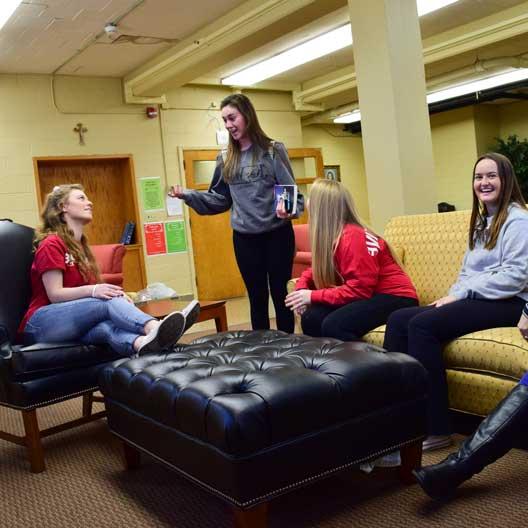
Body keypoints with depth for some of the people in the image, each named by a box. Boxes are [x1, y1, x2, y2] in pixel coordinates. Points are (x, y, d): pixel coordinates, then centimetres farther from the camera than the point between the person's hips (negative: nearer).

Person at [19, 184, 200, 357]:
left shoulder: (80, 245, 21)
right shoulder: (51, 244, -5)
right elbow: (55, 295, -14)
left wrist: (113, 292, -10)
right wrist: (93, 290, -30)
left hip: (72, 323, 6)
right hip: (40, 323, -6)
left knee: (104, 326, -32)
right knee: (108, 301, -31)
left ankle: (142, 343, -66)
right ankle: (153, 328, -60)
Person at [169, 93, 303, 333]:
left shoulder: (273, 150, -3)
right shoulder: (225, 159, 8)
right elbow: (219, 199, 9)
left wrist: (288, 209, -26)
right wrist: (187, 195, -3)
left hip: (277, 234, -3)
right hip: (244, 238, 4)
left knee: (280, 294, 4)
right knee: (257, 297, 12)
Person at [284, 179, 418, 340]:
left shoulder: (353, 237, -22)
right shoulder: (330, 236, 3)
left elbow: (360, 288, -24)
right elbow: (319, 270, 15)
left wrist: (313, 296, -22)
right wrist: (302, 288, -7)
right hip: (369, 295, 8)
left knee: (333, 325, -28)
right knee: (311, 317, -9)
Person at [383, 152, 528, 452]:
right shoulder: (481, 221, 24)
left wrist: (460, 294, -16)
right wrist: (452, 296, 1)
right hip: (474, 300, 9)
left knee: (422, 324, -28)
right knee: (399, 319, -11)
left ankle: (435, 429, -23)